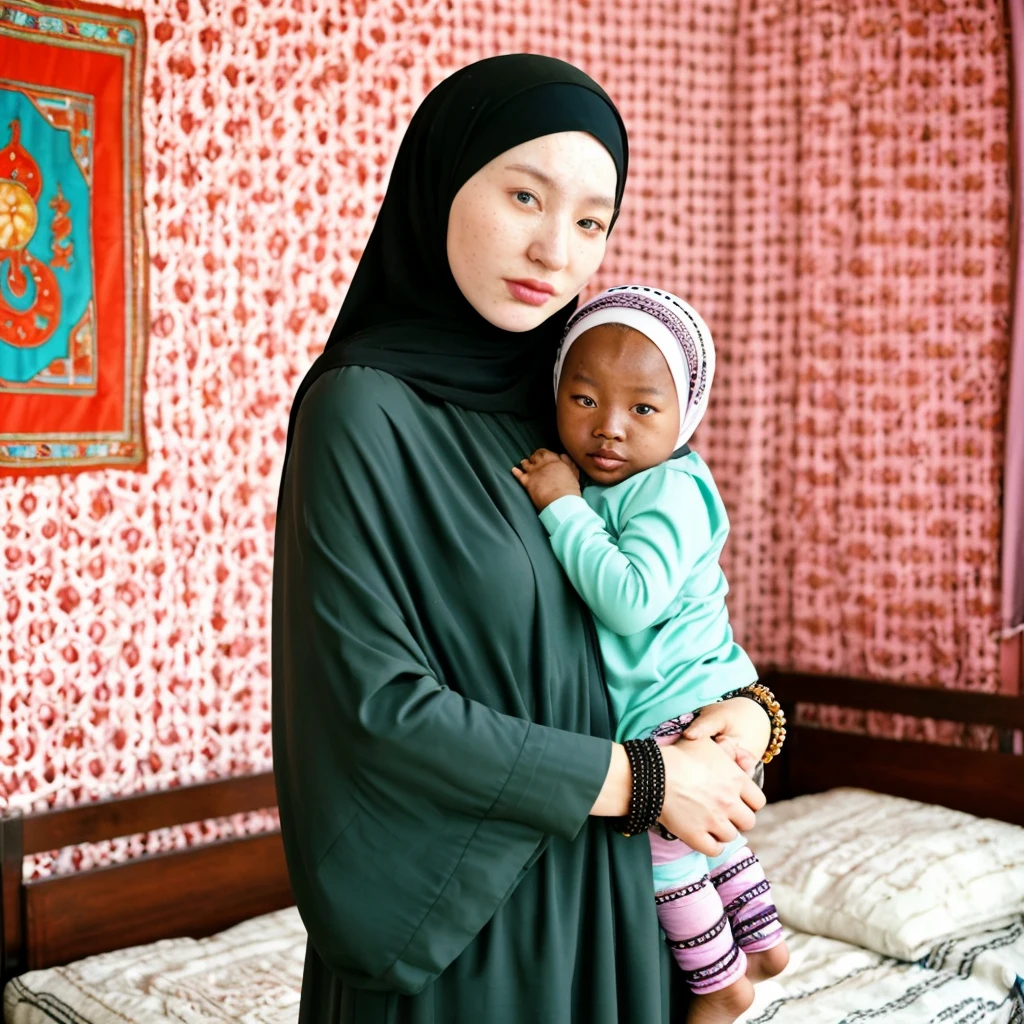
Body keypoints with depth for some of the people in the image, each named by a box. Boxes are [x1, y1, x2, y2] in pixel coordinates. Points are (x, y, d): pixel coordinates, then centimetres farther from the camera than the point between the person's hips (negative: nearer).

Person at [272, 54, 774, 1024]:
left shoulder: (563, 402, 3)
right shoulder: (362, 409, -16)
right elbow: (373, 703, -21)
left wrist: (749, 707, -8)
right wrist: (643, 779, -15)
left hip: (600, 884, 6)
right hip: (451, 906, -6)